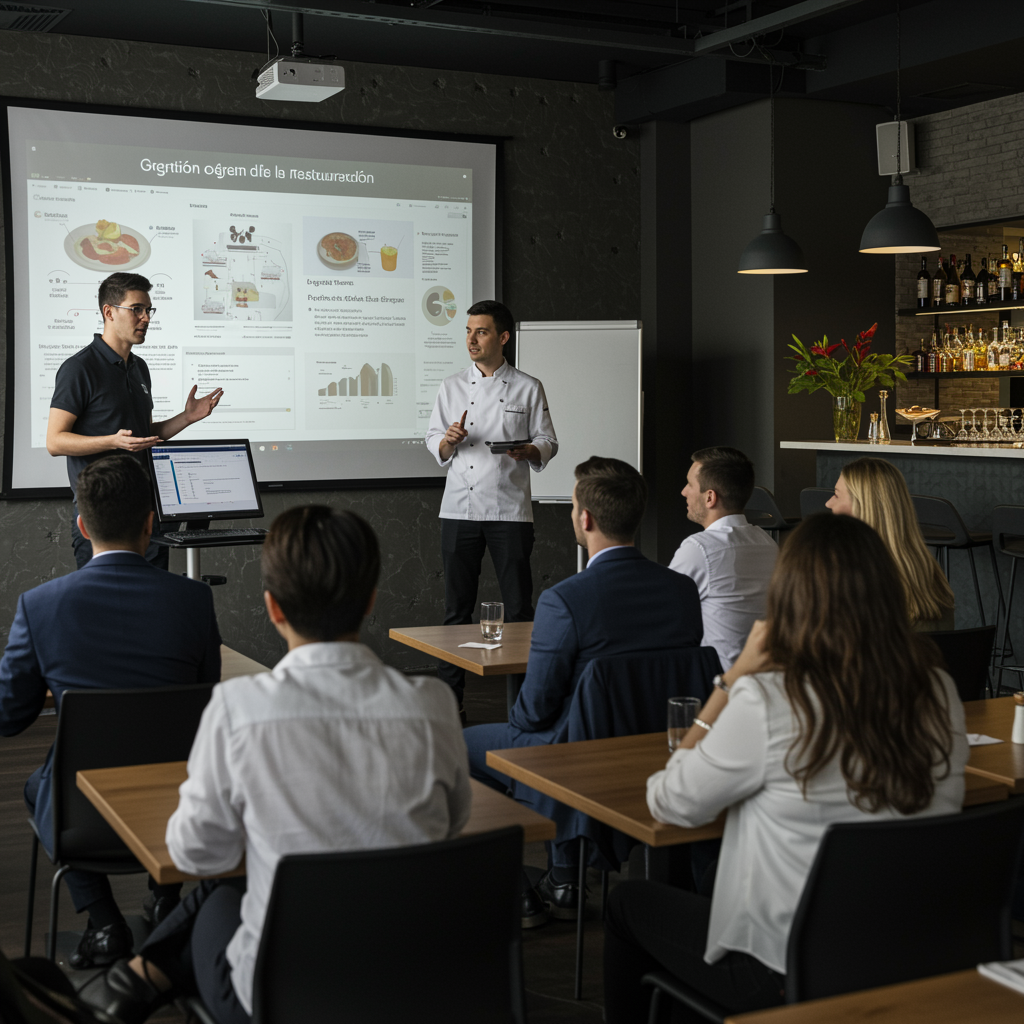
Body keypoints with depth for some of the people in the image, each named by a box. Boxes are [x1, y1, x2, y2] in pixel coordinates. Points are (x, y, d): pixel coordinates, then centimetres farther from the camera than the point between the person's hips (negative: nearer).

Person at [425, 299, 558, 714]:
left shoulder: (528, 388, 5)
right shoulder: (452, 386, 11)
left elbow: (547, 443, 7)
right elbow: (435, 445, 12)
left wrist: (529, 451, -15)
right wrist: (450, 440, -10)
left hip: (509, 509, -2)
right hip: (459, 508, 2)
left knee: (518, 606, 0)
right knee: (457, 606, 5)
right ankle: (448, 696, 13)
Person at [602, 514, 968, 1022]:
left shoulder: (767, 701, -25)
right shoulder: (936, 692, -9)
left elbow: (671, 803, -11)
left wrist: (735, 676, -8)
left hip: (785, 974, -6)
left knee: (628, 901, 21)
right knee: (706, 881, 31)